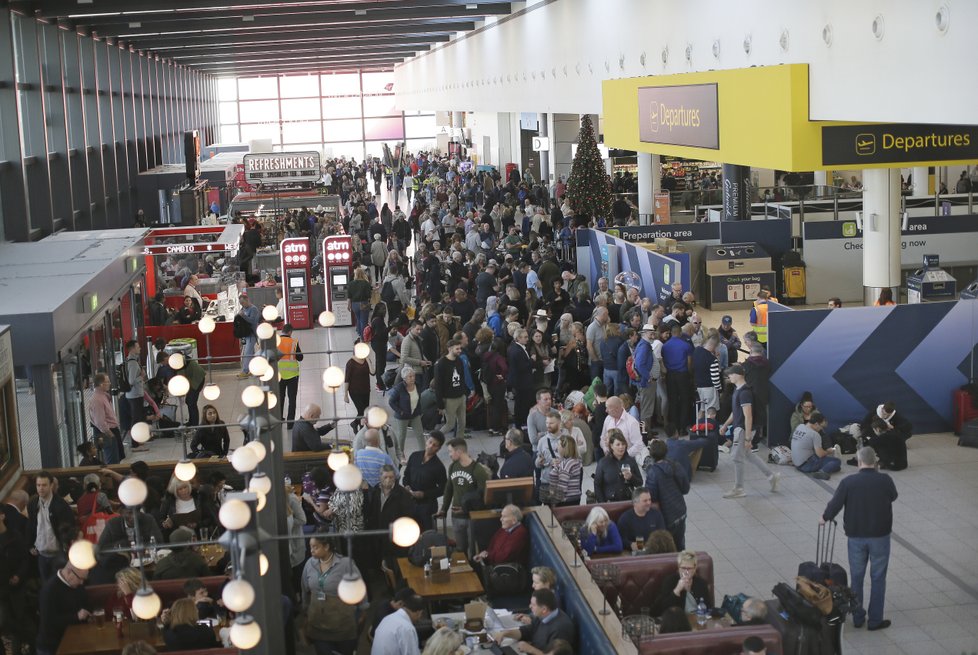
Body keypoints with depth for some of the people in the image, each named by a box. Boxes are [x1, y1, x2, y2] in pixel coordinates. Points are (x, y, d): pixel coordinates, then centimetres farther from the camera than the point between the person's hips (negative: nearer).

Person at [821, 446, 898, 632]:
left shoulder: (848, 482, -12)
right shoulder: (885, 480, -11)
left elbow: (835, 504, -7)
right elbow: (893, 496, 9)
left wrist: (824, 518, 13)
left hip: (856, 536, 1)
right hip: (880, 536, -1)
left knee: (856, 577, 14)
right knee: (878, 578, 9)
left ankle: (858, 618, 21)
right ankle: (875, 620, 13)